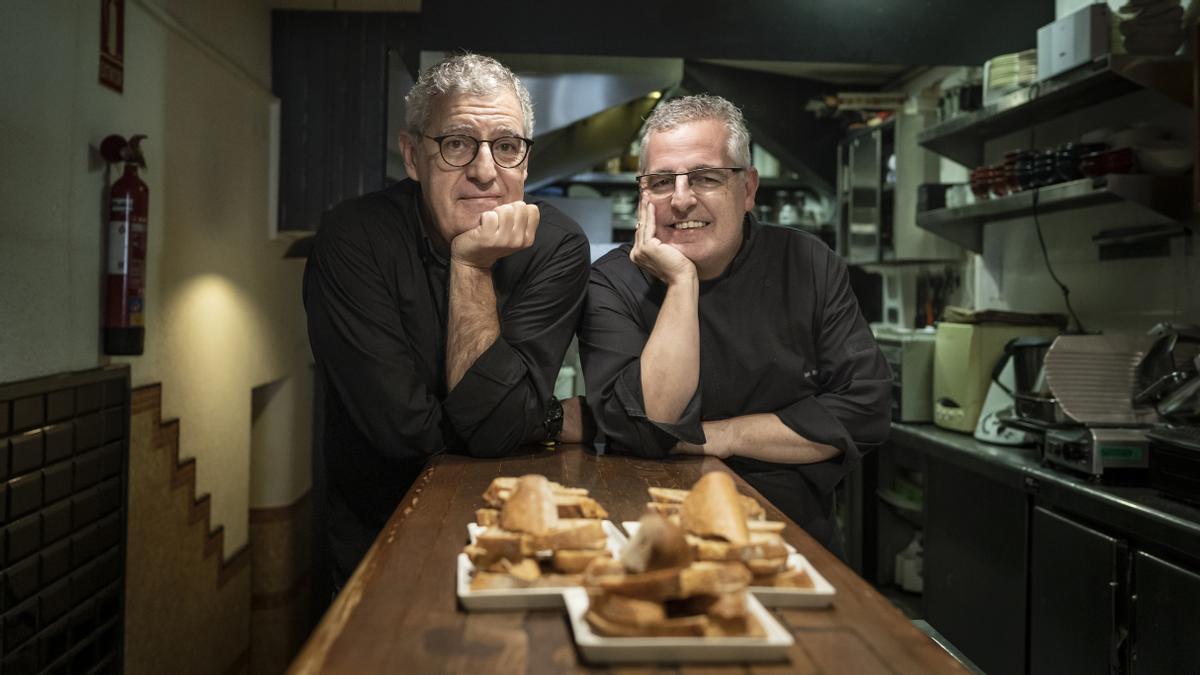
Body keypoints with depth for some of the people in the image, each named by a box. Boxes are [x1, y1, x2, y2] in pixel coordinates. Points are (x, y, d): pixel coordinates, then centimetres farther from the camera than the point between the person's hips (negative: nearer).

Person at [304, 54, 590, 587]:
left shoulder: (556, 247, -10)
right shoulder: (353, 238, -14)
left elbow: (494, 426, -19)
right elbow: (403, 426, -21)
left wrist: (471, 266, -21)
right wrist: (555, 420, -11)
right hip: (379, 539, -1)